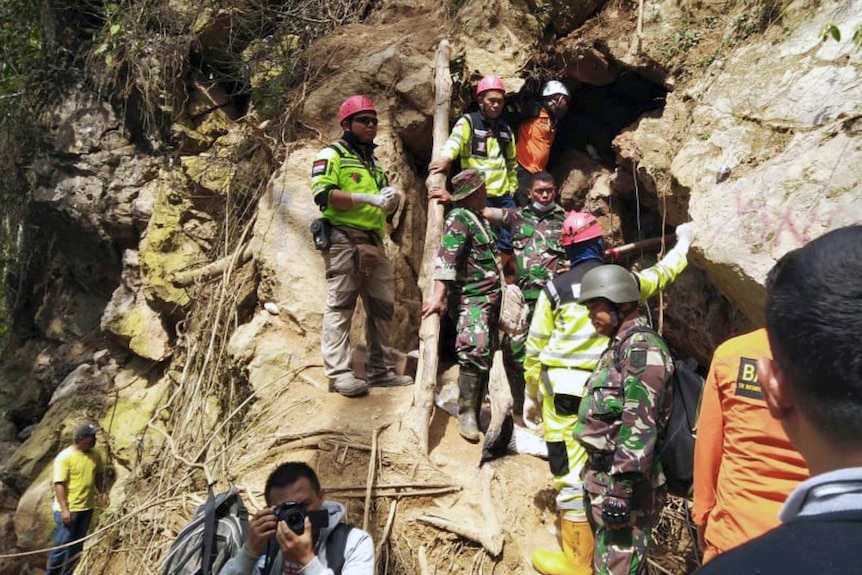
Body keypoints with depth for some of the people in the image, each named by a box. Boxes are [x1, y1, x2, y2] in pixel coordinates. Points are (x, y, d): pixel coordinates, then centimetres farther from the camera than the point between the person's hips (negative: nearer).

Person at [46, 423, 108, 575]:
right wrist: (64, 509, -23)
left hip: (87, 508, 6)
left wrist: (103, 492, 1)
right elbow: (59, 484, -19)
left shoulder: (95, 455, 2)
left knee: (77, 545, 15)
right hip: (68, 509, -6)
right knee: (62, 544, -3)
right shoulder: (64, 457, -18)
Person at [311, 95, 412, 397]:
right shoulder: (332, 154, 2)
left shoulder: (374, 162, 25)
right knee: (340, 305, -8)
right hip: (344, 239, -8)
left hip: (374, 241, 8)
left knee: (382, 305, 7)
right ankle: (338, 372, -7)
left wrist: (392, 198, 3)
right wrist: (368, 198, -19)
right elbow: (323, 195, -14)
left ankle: (379, 370, 15)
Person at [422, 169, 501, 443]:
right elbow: (447, 258, -22)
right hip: (472, 297, -9)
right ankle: (466, 415, -12)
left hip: (491, 296, 10)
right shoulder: (458, 218, -10)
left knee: (486, 354, 12)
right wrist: (439, 294, -32)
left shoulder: (480, 217, 19)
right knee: (475, 351, -19)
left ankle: (476, 408, 22)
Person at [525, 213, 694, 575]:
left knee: (570, 472, 1)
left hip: (562, 391, -3)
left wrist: (531, 395, 12)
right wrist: (683, 242, 46)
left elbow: (536, 347, 1)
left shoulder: (555, 288, -1)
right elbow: (662, 273, 27)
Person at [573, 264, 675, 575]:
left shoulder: (643, 348, -15)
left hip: (623, 479, -10)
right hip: (603, 474, 10)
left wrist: (621, 485, -25)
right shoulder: (620, 346, 16)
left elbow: (639, 425, -23)